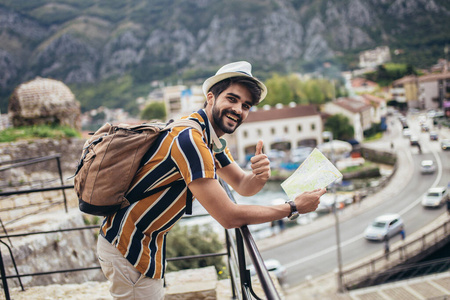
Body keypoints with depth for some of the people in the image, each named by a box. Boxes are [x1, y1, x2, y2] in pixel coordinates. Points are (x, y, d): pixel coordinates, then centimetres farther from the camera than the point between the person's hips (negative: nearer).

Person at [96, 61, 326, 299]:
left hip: (148, 241, 9)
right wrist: (294, 208, -17)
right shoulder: (190, 138, -28)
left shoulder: (211, 138, 4)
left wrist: (260, 176, -17)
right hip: (127, 248, -9)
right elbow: (229, 217, -26)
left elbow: (243, 186, 8)